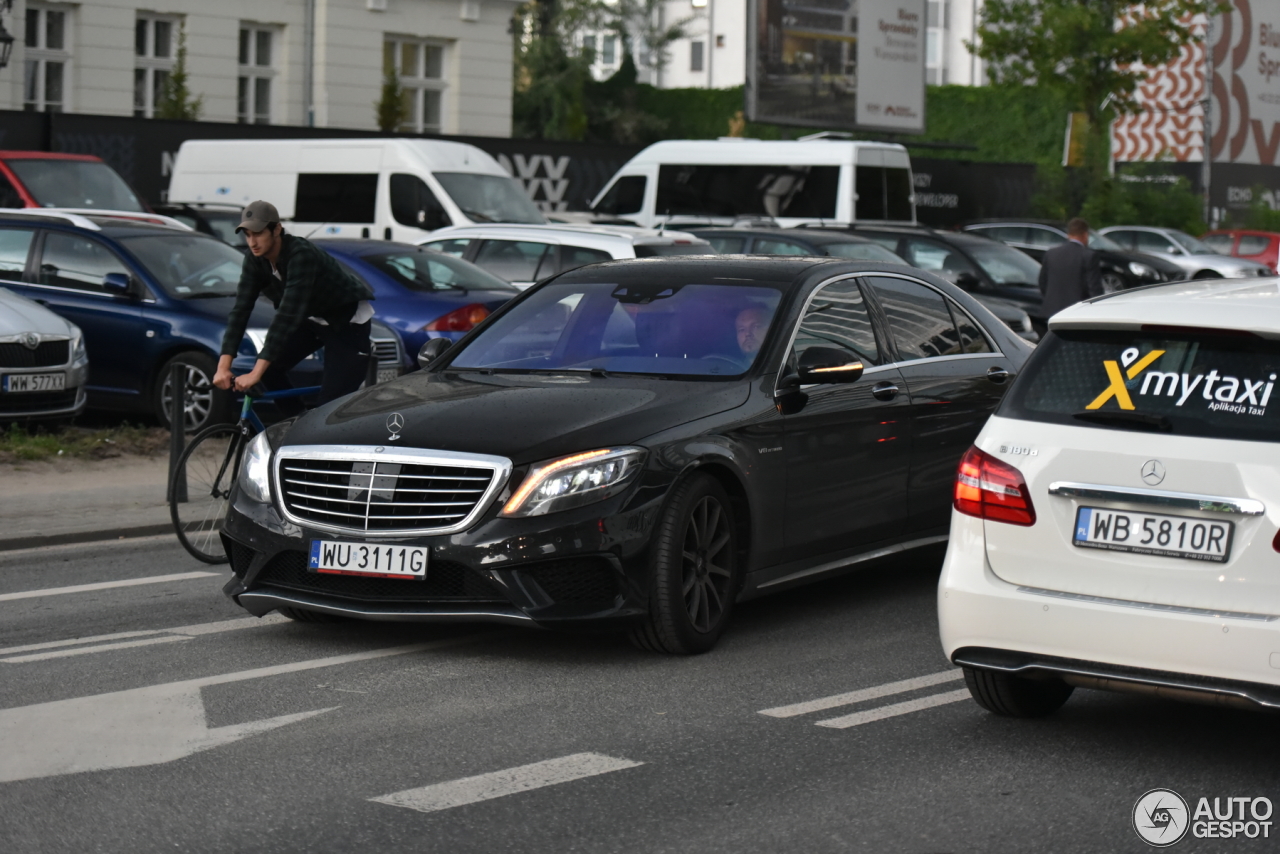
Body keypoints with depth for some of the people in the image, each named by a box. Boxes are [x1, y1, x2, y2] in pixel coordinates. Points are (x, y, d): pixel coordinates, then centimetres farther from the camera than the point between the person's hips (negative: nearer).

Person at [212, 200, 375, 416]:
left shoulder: (301, 255, -35)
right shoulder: (255, 261, -11)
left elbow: (288, 314, -41)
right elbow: (240, 309, -14)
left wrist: (256, 373, -45)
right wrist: (223, 365, -26)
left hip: (348, 322, -7)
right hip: (312, 319, 8)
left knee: (332, 402, -16)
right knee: (270, 369, -7)